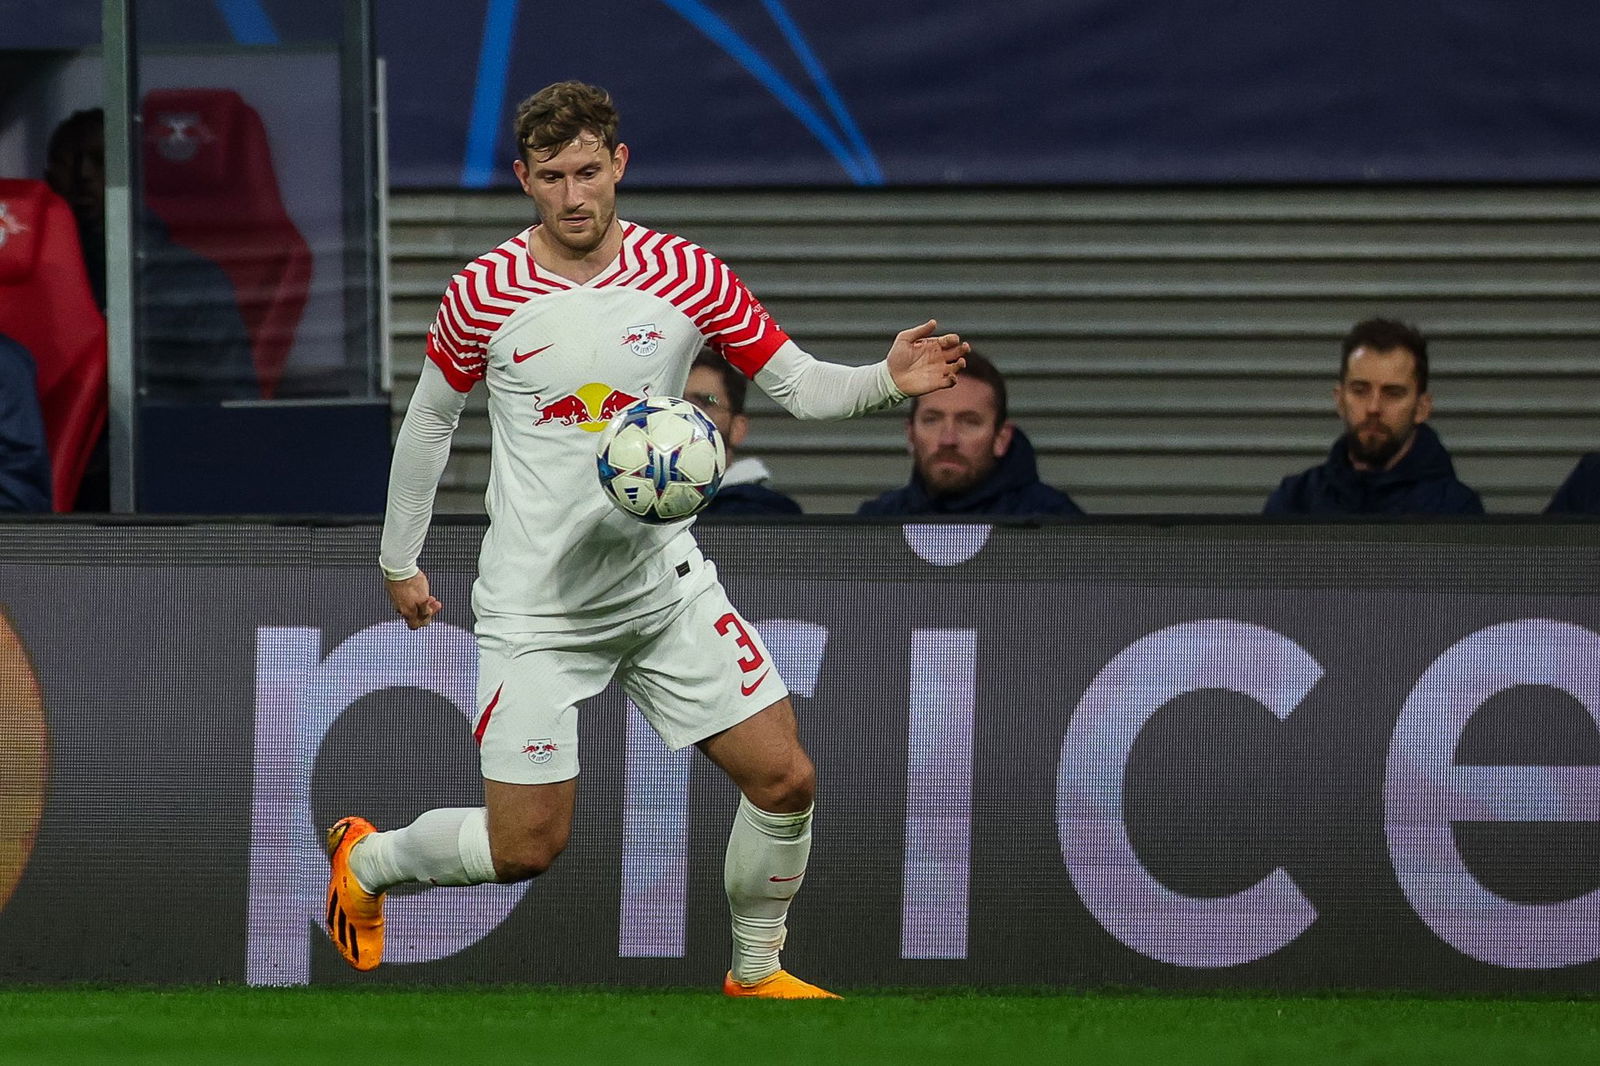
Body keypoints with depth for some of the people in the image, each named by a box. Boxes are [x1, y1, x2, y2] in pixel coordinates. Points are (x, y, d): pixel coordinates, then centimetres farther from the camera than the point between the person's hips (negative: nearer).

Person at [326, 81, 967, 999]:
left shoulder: (687, 276, -6)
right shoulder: (485, 294, -9)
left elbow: (801, 384, -1)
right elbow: (429, 421, 7)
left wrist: (888, 381, -21)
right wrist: (400, 562, 13)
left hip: (666, 586, 3)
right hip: (536, 605, -3)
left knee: (784, 779, -6)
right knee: (526, 848, -4)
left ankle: (756, 975, 17)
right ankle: (366, 860, 26)